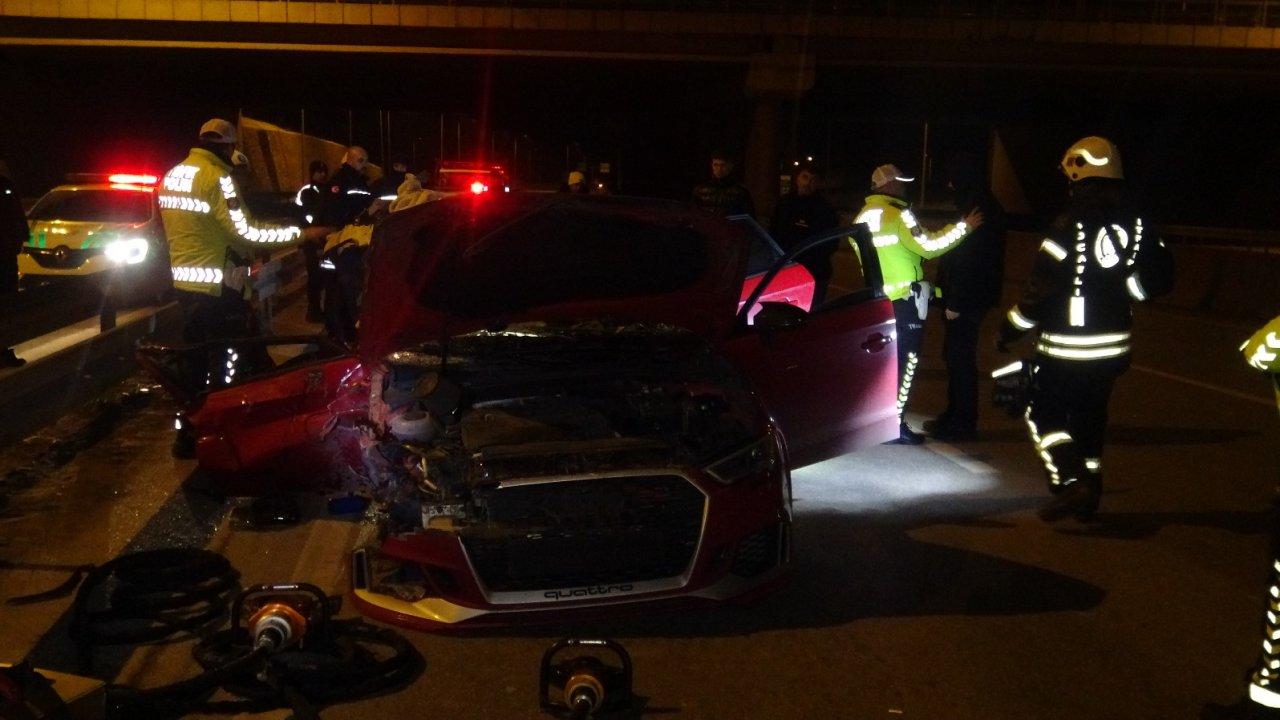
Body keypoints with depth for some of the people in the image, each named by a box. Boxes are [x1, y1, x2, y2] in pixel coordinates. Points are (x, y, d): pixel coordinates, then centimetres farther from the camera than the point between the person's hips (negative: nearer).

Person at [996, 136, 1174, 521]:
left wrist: (1010, 329, -7)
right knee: (1090, 417, 17)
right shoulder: (1136, 224, 2)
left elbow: (1042, 288, -18)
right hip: (1113, 344, 6)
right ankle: (1089, 494, 25)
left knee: (1044, 414, 6)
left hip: (1065, 347, -6)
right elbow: (1158, 280, 7)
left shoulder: (1072, 224, -17)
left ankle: (1069, 483, -9)